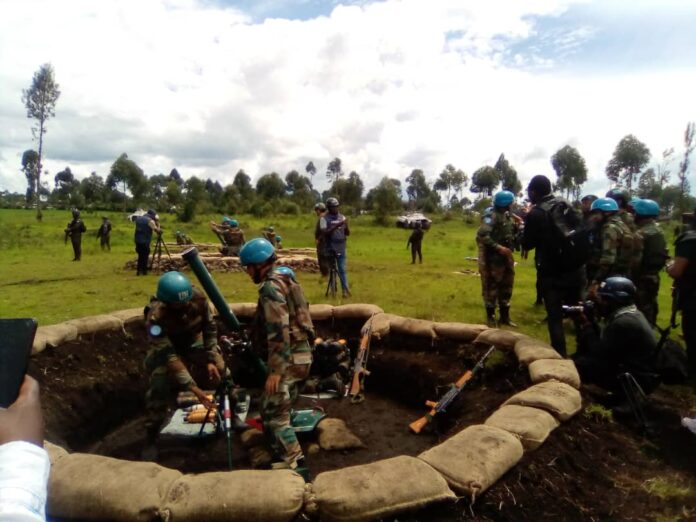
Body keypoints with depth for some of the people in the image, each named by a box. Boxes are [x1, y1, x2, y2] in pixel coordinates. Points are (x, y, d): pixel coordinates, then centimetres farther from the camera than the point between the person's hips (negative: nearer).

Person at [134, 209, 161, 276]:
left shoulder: (138, 218, 13)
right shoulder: (150, 221, -10)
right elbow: (157, 230, -13)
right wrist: (158, 224, 5)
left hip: (137, 240, 7)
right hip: (145, 241, -6)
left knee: (140, 255, 15)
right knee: (145, 256, 2)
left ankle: (139, 271, 16)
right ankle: (144, 271, 5)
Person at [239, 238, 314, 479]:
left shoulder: (270, 287, -16)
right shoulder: (284, 280, 14)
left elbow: (279, 332, -23)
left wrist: (275, 371, -23)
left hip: (289, 358, -10)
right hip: (301, 354, 10)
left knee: (274, 415, -3)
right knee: (272, 408, 20)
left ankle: (297, 466, 1)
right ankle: (288, 459, 29)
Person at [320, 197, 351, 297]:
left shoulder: (342, 217, 7)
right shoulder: (324, 218, -5)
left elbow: (347, 233, 8)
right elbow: (324, 233, -17)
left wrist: (346, 226, -14)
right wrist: (336, 226, -25)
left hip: (341, 248, 2)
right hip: (330, 248, -2)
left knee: (342, 270, 0)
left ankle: (345, 289, 0)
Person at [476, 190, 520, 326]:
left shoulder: (509, 217, 10)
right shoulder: (492, 216, -16)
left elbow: (514, 235, 17)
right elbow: (482, 235, -27)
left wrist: (517, 225, -1)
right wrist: (498, 247, -25)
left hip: (507, 257, 9)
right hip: (493, 258, -8)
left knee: (506, 287, 16)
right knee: (491, 288, 1)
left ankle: (505, 316, 28)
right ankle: (491, 317, 12)